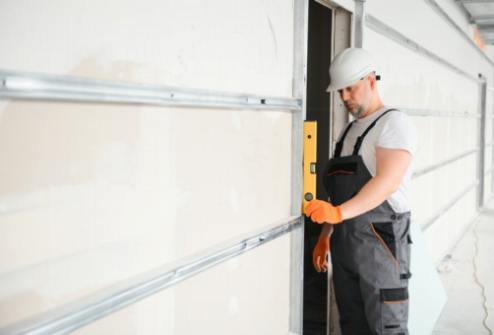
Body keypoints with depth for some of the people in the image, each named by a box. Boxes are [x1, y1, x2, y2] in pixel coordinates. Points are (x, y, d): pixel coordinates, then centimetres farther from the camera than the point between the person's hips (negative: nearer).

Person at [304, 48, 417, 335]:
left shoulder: (394, 123, -7)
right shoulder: (351, 131, 18)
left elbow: (388, 182, -22)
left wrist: (339, 212, -33)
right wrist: (325, 235, 15)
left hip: (381, 240, -8)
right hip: (346, 243, 8)